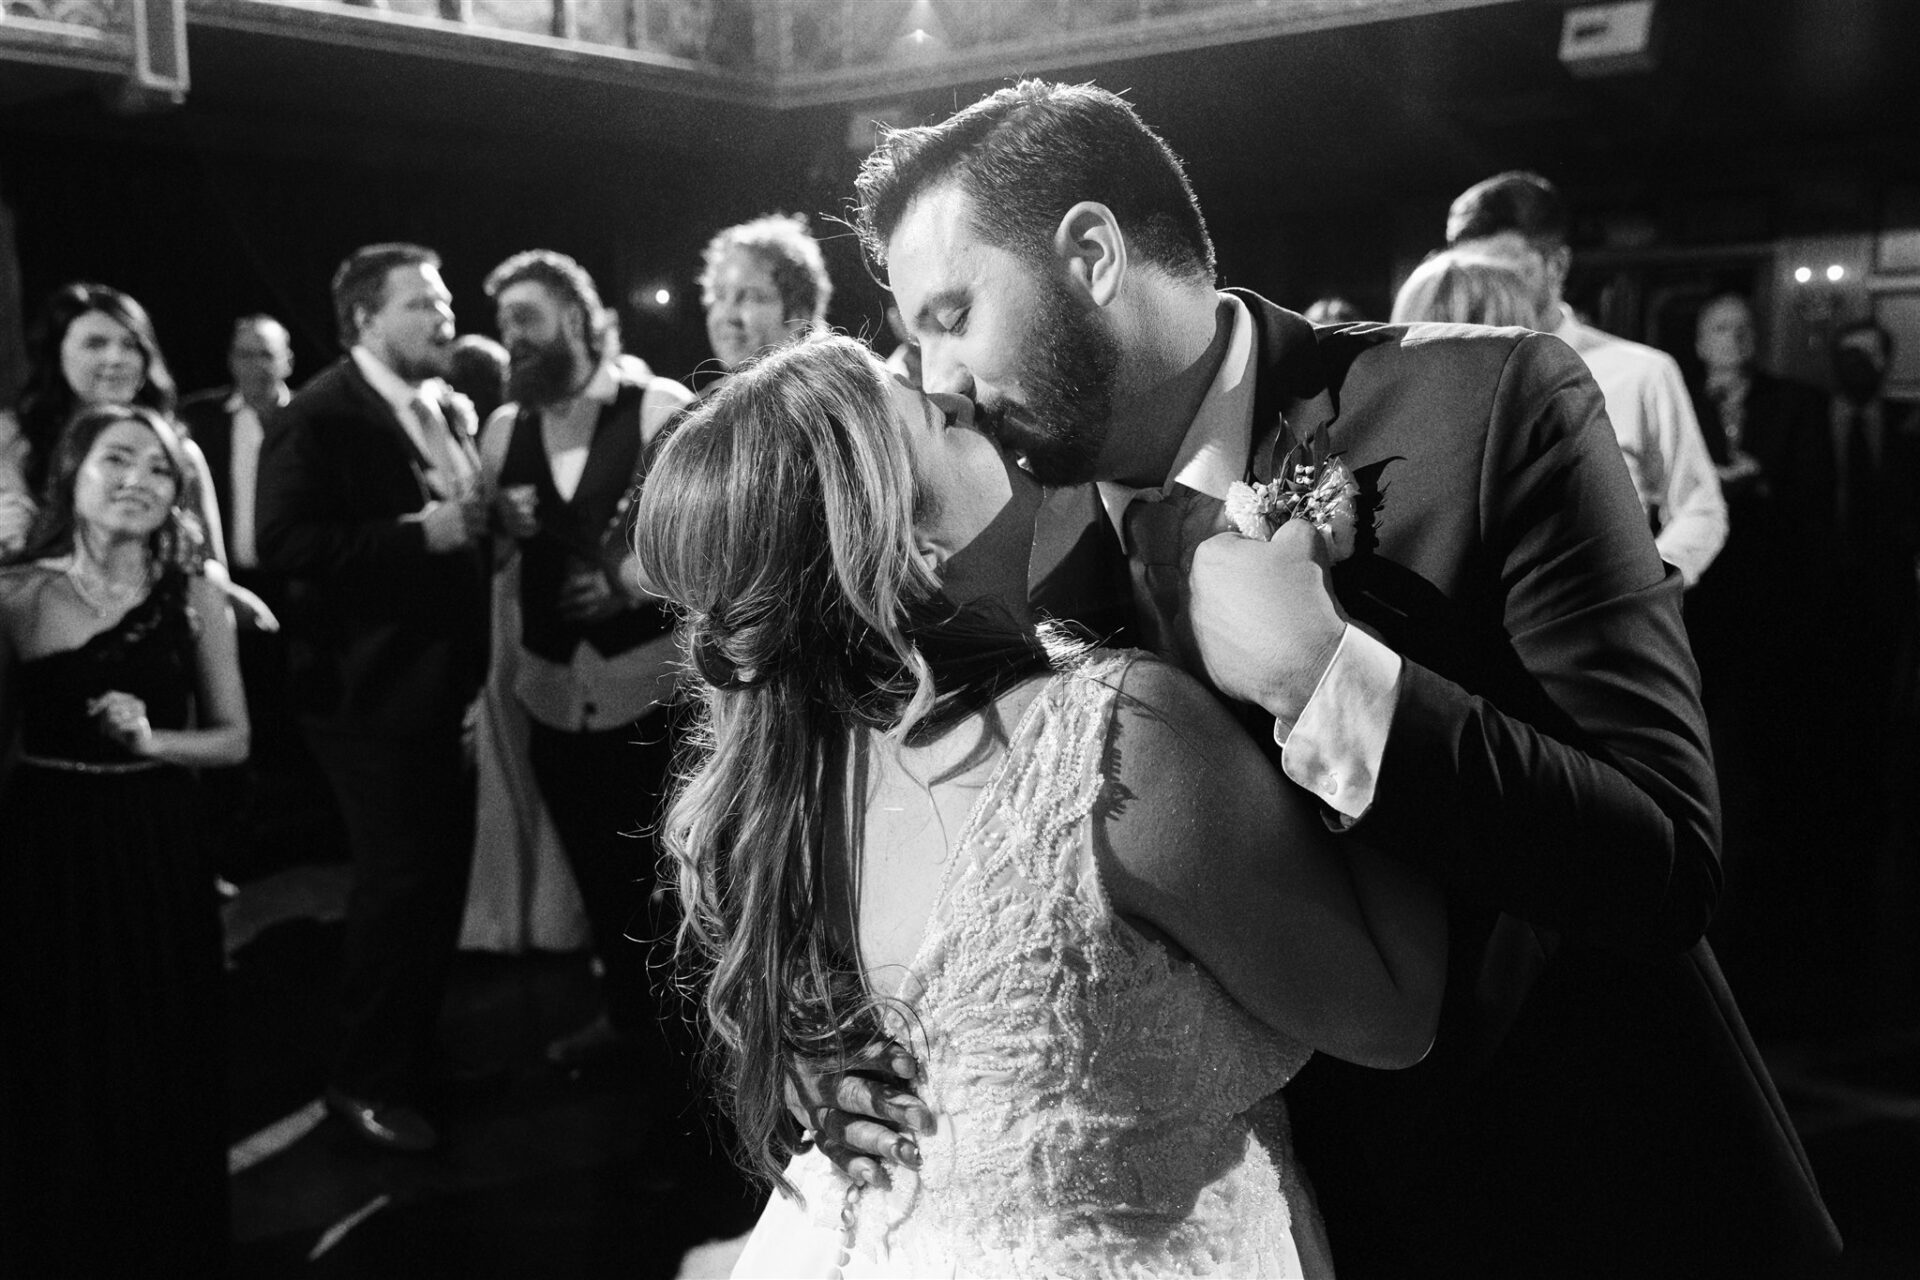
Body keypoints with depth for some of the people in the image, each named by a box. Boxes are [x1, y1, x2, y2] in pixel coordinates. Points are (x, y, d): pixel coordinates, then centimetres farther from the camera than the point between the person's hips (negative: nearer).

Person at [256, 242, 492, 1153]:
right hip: (372, 692, -8)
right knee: (399, 881, -4)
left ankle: (418, 1052, 30)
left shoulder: (450, 410, 12)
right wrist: (418, 532, -25)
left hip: (445, 682, 8)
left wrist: (484, 522, 1)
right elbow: (285, 544, -22)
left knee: (440, 874, 14)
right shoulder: (320, 416, -12)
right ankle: (366, 1079, 13)